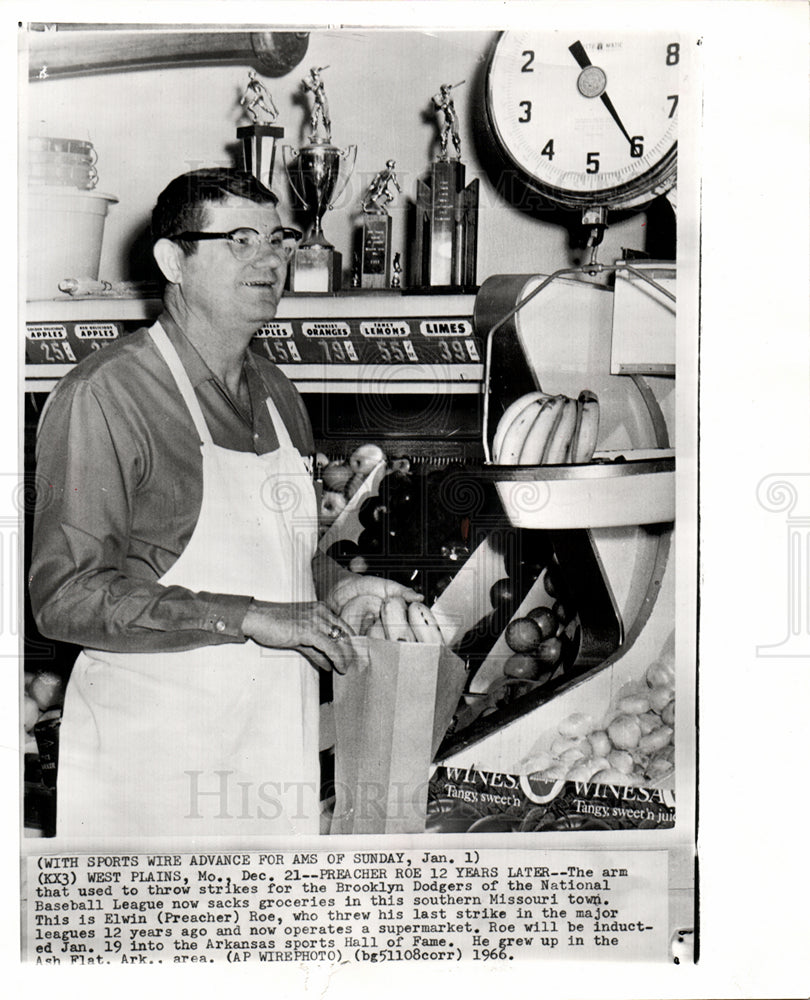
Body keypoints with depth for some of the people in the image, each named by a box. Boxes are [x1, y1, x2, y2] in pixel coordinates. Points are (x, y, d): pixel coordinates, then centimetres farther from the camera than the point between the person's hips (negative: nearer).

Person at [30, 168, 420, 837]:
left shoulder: (276, 393, 12)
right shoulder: (104, 396, -13)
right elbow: (67, 596, -19)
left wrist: (336, 587, 5)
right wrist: (249, 618, -21)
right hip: (153, 754, -6)